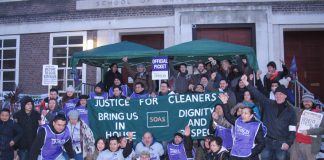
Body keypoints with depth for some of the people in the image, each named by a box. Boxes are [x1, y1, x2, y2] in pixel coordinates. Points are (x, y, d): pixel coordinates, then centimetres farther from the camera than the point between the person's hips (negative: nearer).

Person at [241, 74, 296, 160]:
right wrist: (246, 83, -23)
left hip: (281, 142, -1)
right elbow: (257, 94, -10)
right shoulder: (268, 104, 3)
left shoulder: (290, 110, 3)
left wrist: (288, 143, -8)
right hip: (267, 140, 1)